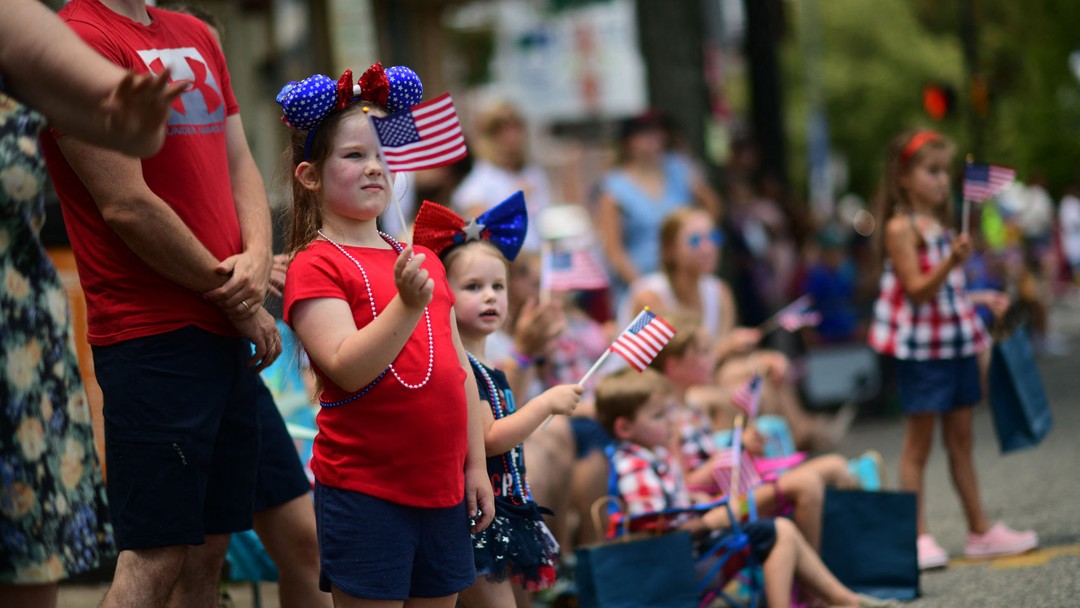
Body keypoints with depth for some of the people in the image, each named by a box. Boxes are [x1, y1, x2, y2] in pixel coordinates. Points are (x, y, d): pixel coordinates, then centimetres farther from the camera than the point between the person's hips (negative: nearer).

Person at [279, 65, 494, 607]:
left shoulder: (423, 262, 14)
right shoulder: (315, 267, -7)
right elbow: (348, 369, -19)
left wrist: (475, 465, 14)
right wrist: (407, 304, -28)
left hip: (442, 485, 7)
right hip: (365, 491, -7)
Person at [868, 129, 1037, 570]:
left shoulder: (940, 225, 13)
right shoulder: (901, 228, -11)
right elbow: (918, 289, -19)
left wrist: (982, 300, 14)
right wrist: (952, 261, -31)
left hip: (955, 342, 8)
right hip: (921, 347, -8)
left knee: (960, 440, 12)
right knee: (918, 443, -3)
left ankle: (980, 532, 16)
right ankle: (918, 538, 0)